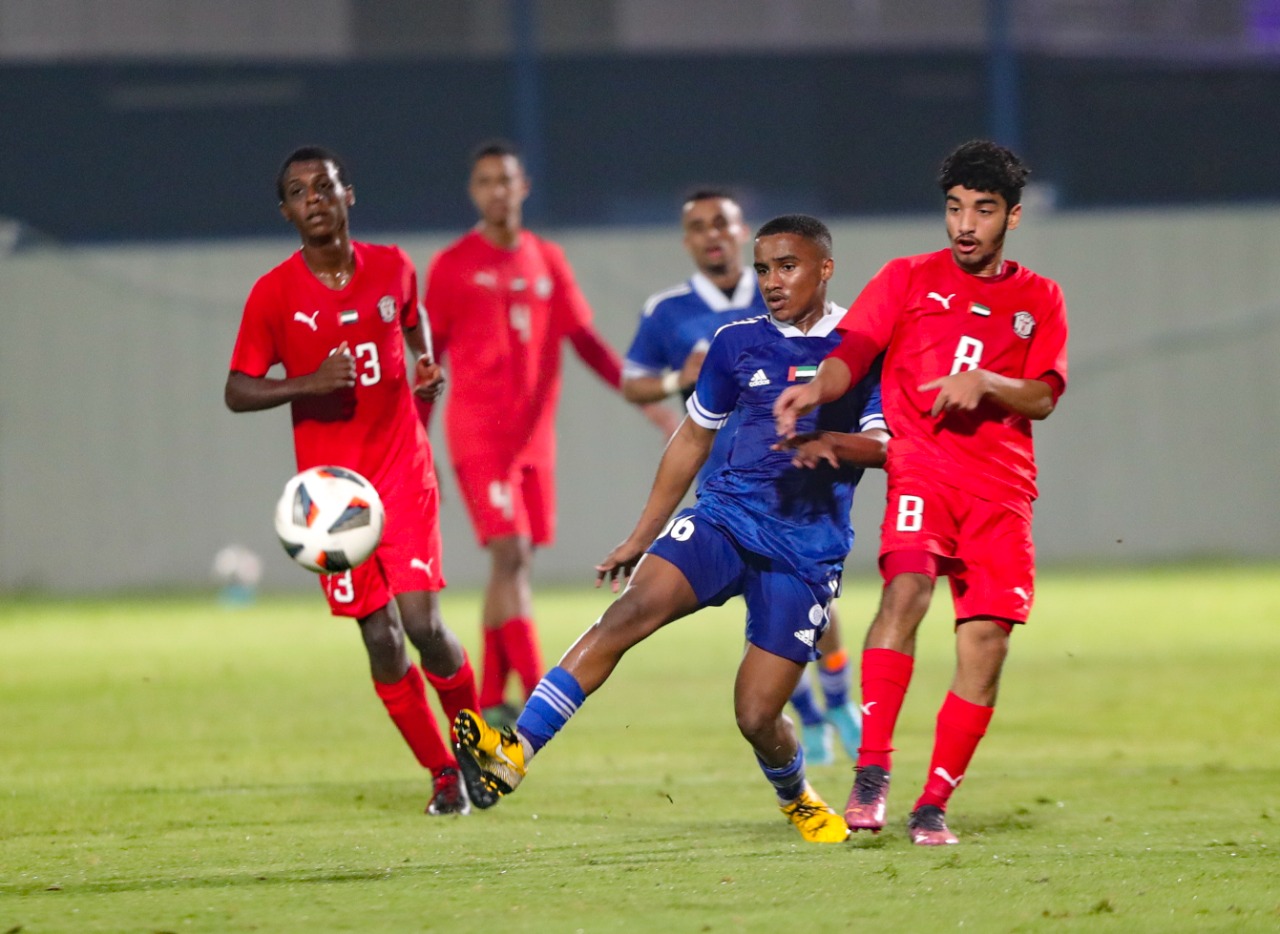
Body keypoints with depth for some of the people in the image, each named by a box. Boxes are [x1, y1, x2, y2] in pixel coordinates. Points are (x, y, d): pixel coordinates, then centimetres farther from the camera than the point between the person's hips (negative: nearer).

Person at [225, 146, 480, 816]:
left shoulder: (391, 268, 2)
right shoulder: (274, 294, -5)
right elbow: (237, 392, -4)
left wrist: (427, 366, 6)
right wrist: (309, 383, -20)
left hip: (404, 476, 0)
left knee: (423, 624, -12)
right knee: (382, 641, -2)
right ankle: (443, 776, 14)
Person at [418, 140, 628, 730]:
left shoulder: (547, 261, 11)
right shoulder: (452, 266, -1)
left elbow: (585, 341, 13)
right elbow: (428, 358, 2)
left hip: (534, 435, 5)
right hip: (478, 433, -5)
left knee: (517, 565, 6)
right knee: (510, 555, -16)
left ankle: (491, 700, 14)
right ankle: (537, 693, -21)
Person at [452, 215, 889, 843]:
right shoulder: (738, 343, 10)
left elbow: (886, 446, -7)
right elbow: (693, 438, 21)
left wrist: (828, 440, -28)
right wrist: (642, 537, 22)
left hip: (806, 553, -2)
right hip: (725, 513, 2)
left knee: (757, 717, -6)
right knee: (632, 610, -25)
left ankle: (798, 802, 30)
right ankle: (514, 753, -35)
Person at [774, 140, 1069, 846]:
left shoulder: (1038, 299, 17)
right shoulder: (910, 278, 13)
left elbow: (1043, 396, 7)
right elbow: (853, 351, 0)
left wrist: (985, 382, -13)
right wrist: (816, 389, -21)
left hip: (1001, 488, 3)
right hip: (921, 466, -3)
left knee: (987, 636, -7)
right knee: (907, 589, -28)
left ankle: (933, 805, 3)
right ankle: (871, 770, -28)